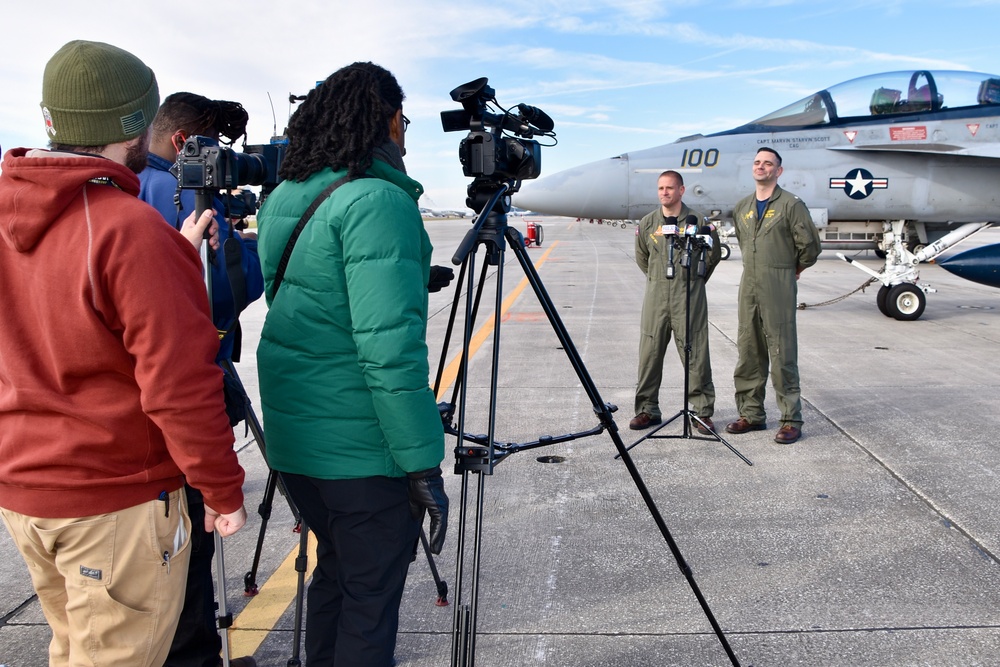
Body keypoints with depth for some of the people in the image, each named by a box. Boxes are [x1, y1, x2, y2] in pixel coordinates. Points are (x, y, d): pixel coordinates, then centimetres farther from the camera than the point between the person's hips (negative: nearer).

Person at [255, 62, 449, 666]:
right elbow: (390, 346, -24)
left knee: (335, 570, 24)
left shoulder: (284, 198, 9)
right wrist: (423, 463, -20)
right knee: (372, 598, 7)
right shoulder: (378, 200, -17)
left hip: (292, 433, 9)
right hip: (362, 445, -8)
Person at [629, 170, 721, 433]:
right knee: (650, 353, 4)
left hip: (690, 296, -2)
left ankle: (703, 411, 8)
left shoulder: (698, 221, -1)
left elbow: (713, 254, 12)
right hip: (656, 295, 3)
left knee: (696, 354, -1)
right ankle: (647, 409, 13)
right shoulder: (647, 224, 7)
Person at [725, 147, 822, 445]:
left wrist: (792, 270, 10)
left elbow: (810, 245, -2)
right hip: (748, 286, 6)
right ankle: (751, 414, 18)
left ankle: (791, 420, 1)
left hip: (778, 288, -6)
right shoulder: (741, 207, 14)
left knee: (782, 354, -6)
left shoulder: (791, 205, -4)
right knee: (748, 353, 9)